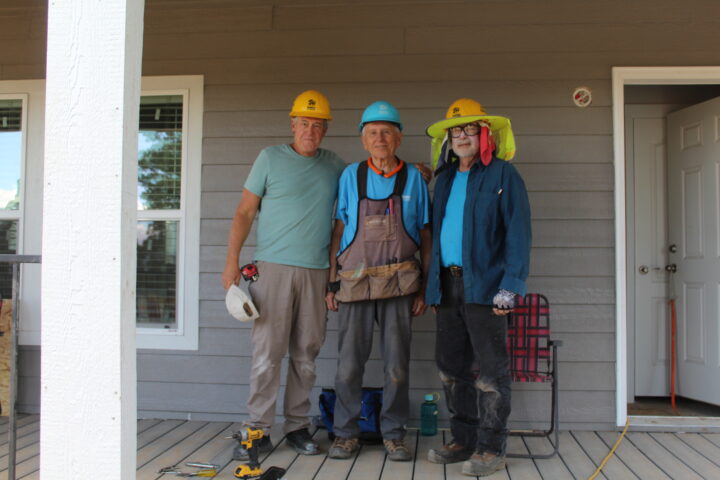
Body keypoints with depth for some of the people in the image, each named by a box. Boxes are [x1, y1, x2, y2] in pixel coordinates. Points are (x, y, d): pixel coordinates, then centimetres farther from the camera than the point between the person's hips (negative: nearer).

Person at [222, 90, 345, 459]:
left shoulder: (334, 165, 14)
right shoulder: (271, 158, 4)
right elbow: (245, 211, 3)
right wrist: (232, 261, -5)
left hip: (316, 271, 3)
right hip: (273, 266, -3)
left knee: (306, 354, 7)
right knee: (267, 352, -4)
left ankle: (297, 427, 17)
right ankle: (258, 430, 4)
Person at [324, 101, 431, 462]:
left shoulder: (414, 178, 5)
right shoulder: (351, 176, 5)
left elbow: (425, 237, 7)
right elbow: (339, 231, 7)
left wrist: (424, 288, 3)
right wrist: (331, 283, 3)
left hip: (398, 283, 0)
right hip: (355, 282, 0)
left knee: (397, 365, 5)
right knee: (349, 363, 3)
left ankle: (393, 435, 19)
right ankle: (345, 435, 17)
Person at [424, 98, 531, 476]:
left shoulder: (503, 175, -1)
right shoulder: (445, 179, 18)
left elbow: (517, 232, -8)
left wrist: (510, 286, -17)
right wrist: (433, 285, 13)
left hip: (484, 284, -6)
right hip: (448, 284, 7)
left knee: (490, 370, 0)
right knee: (451, 367, 11)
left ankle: (491, 448, 9)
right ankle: (464, 440, 22)